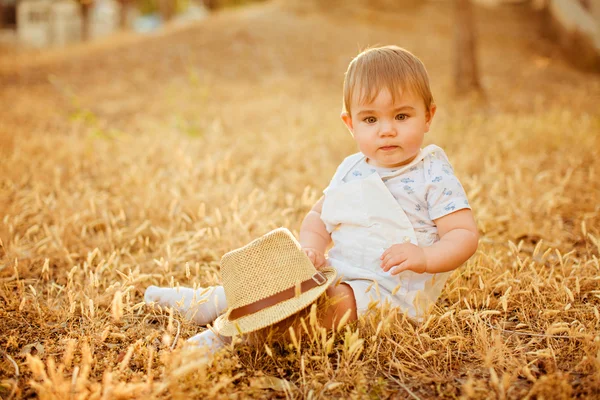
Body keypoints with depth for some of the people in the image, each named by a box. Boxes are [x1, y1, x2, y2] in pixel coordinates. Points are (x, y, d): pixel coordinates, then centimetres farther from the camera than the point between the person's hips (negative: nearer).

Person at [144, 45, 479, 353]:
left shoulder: (434, 177, -10)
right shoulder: (350, 170, 9)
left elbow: (466, 234, -13)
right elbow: (319, 216, 17)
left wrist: (425, 258, -32)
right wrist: (311, 247, -6)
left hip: (393, 288, -8)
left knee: (335, 300, -32)